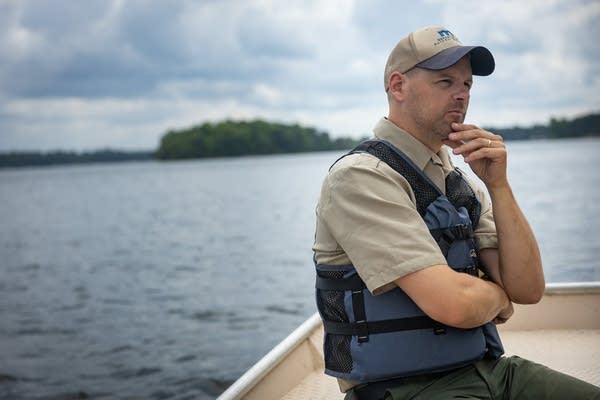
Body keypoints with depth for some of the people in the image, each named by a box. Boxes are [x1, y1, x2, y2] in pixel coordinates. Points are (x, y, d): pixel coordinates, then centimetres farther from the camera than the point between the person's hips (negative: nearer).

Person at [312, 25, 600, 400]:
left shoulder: (461, 183, 12)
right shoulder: (358, 176, -13)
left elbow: (528, 289, 3)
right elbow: (453, 303, -23)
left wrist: (499, 185, -5)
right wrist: (497, 295, -1)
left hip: (487, 369, 7)